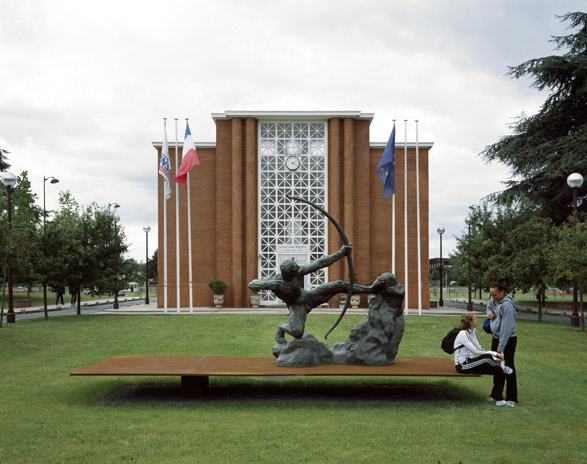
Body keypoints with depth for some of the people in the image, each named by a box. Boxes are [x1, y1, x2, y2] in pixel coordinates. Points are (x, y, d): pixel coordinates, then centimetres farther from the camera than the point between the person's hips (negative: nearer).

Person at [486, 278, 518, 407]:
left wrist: (501, 348, -26)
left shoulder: (507, 305, -25)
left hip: (508, 339, -9)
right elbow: (489, 306, 27)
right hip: (496, 338, 9)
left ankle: (511, 398, 8)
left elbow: (506, 328, -26)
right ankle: (496, 394, 26)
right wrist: (490, 313, 1)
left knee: (508, 367, -1)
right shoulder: (494, 300, 1)